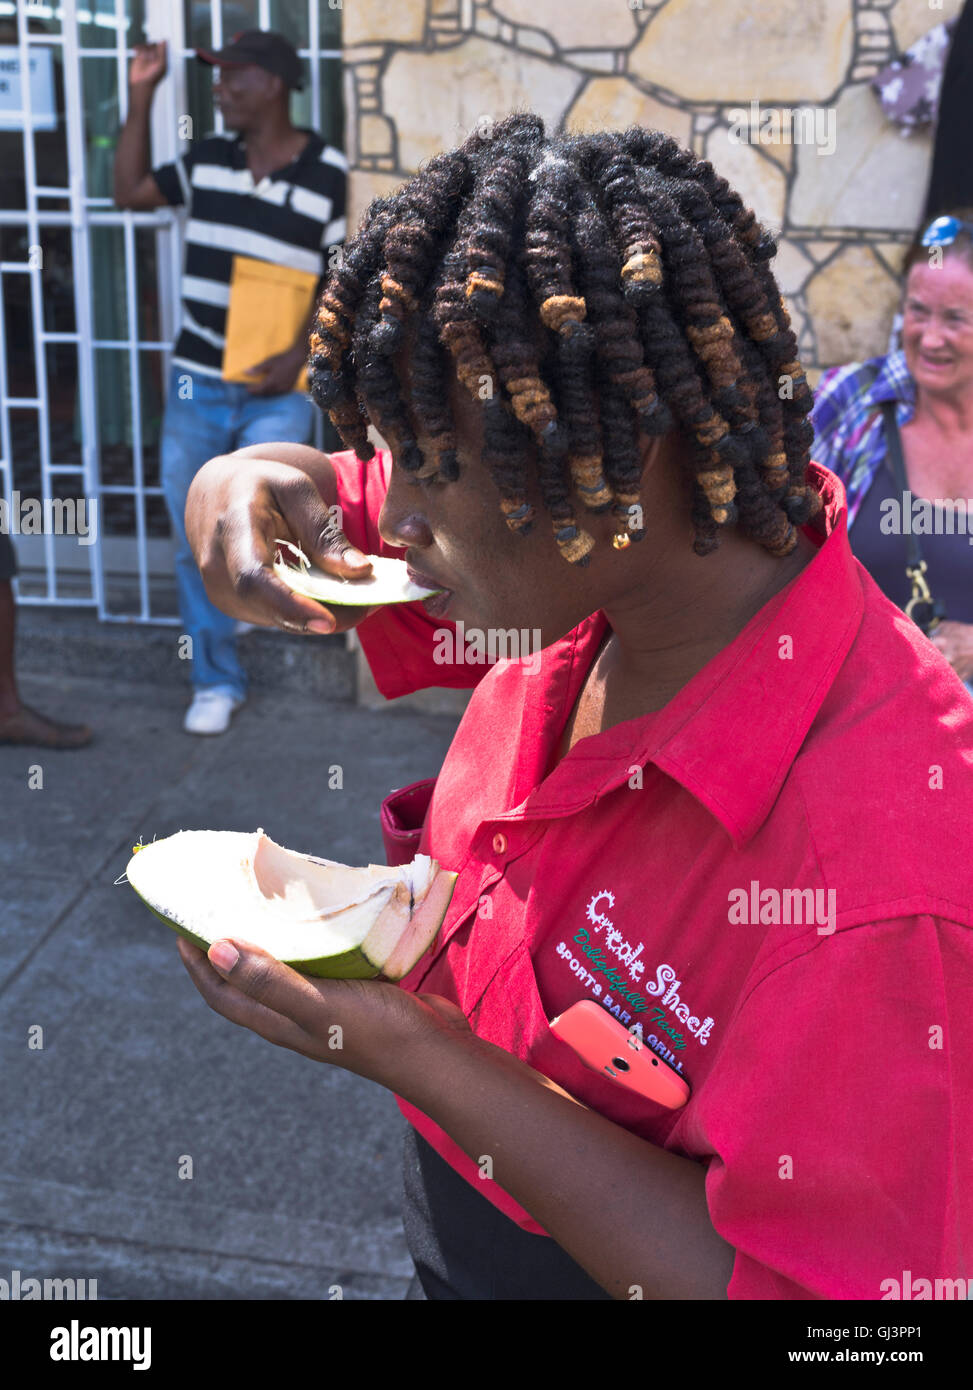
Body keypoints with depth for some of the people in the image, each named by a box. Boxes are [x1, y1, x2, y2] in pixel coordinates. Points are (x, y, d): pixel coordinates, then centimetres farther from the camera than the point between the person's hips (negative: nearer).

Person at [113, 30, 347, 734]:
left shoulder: (329, 173, -6)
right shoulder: (208, 160, 6)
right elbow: (130, 191, 17)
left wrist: (300, 354, -16)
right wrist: (141, 97, 10)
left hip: (278, 391, -4)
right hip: (198, 384, 4)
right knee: (196, 543, 6)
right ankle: (217, 682, 20)